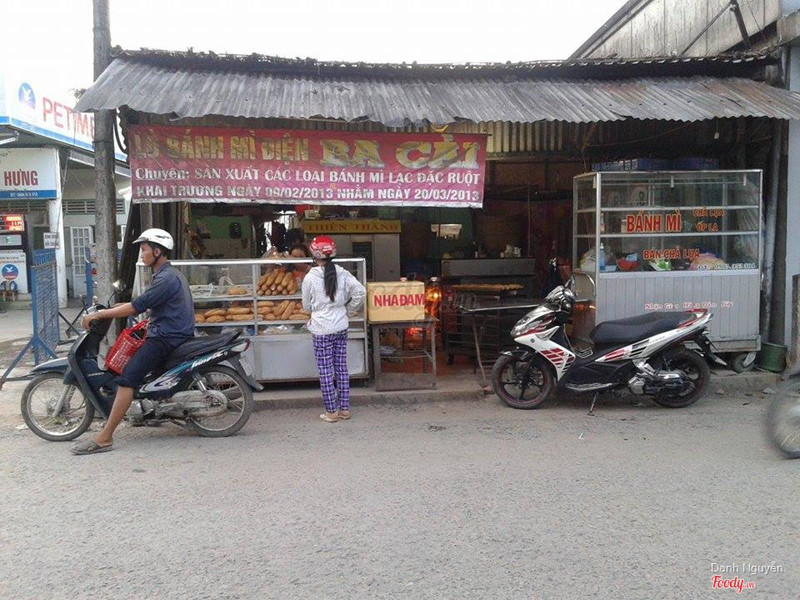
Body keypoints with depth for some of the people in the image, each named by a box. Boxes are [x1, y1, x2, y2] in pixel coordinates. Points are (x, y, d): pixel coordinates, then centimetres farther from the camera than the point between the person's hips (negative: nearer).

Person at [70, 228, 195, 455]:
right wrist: (112, 309, 19)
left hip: (167, 338, -11)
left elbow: (137, 307, -20)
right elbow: (144, 304, 26)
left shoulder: (166, 278, -15)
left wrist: (98, 315, -13)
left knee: (128, 377, -19)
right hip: (168, 334, 11)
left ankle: (104, 438, -21)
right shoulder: (167, 274, 19)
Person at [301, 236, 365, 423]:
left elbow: (307, 305, 0)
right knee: (341, 367, 12)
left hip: (321, 330, -4)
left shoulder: (310, 277, -10)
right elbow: (360, 292, -8)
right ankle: (344, 408, 18)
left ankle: (331, 411, 11)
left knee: (325, 371, 5)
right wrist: (348, 309, 6)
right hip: (341, 327, 4)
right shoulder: (342, 273, -2)